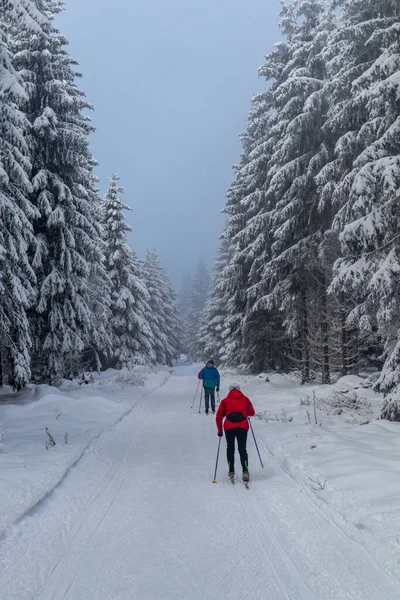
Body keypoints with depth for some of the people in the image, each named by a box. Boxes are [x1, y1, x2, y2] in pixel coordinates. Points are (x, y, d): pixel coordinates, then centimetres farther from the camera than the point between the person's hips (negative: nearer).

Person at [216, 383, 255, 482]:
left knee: (230, 449, 16)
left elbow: (219, 417, 10)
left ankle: (231, 471, 14)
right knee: (242, 449, 6)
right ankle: (245, 471, -9)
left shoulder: (225, 401, 13)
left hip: (229, 427, 0)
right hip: (242, 427, 0)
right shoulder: (245, 399, 15)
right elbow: (252, 413, 23)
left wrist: (219, 430, 19)